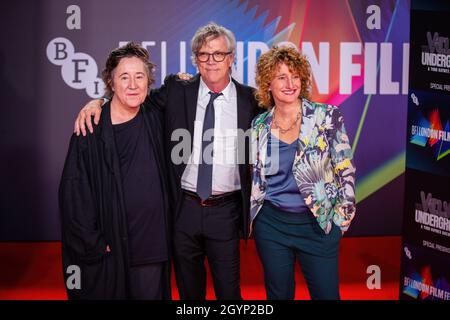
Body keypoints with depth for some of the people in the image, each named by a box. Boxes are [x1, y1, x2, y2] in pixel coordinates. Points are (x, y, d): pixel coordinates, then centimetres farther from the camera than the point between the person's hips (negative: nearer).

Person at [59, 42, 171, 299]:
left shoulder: (155, 120, 5)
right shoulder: (91, 128, -6)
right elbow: (73, 189, -6)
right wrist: (91, 243, -10)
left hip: (151, 242, 3)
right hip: (106, 245, -3)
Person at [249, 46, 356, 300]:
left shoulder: (328, 117, -6)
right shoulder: (259, 126, 1)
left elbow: (346, 171, -3)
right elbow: (254, 176, 14)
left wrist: (342, 216, -3)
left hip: (319, 224, -2)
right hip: (271, 224, 2)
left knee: (326, 293, 4)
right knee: (278, 294, 13)